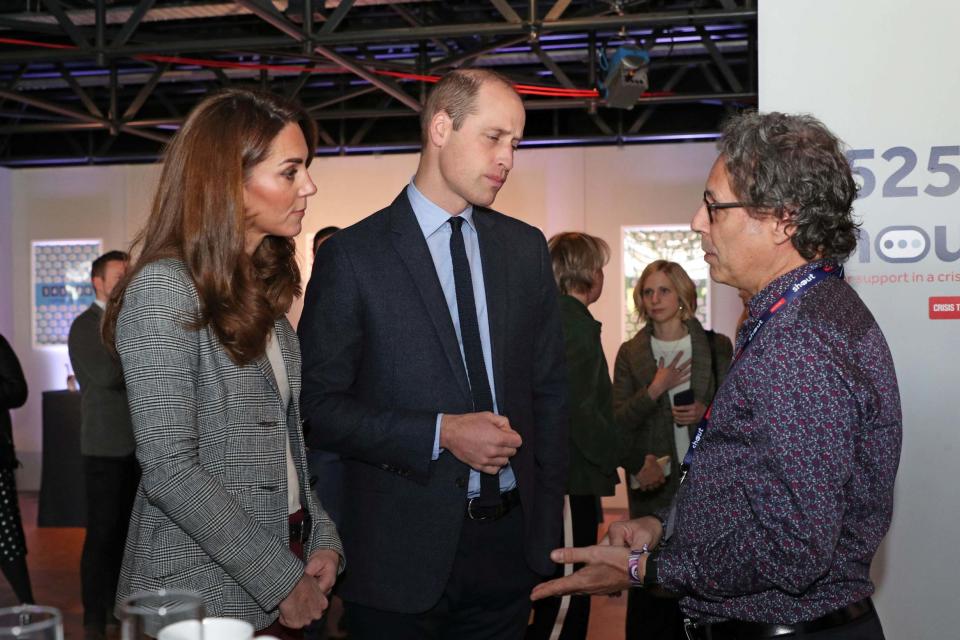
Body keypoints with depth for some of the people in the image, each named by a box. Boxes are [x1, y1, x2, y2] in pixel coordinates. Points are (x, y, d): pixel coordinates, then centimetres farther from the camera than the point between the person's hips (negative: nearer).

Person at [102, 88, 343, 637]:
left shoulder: (261, 289, 9)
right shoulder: (164, 291, -16)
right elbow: (170, 471, -21)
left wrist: (322, 540, 0)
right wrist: (281, 581, -17)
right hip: (205, 594, -7)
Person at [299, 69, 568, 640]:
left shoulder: (527, 249, 7)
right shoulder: (352, 256, -7)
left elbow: (549, 389, 11)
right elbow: (320, 405, -9)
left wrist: (548, 525, 7)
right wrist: (441, 434, -18)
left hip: (508, 543, 4)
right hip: (402, 550, -4)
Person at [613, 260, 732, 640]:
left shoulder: (716, 346, 4)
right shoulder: (630, 353, 4)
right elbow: (618, 421, -1)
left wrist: (707, 413, -10)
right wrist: (655, 390, -14)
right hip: (654, 484, 0)